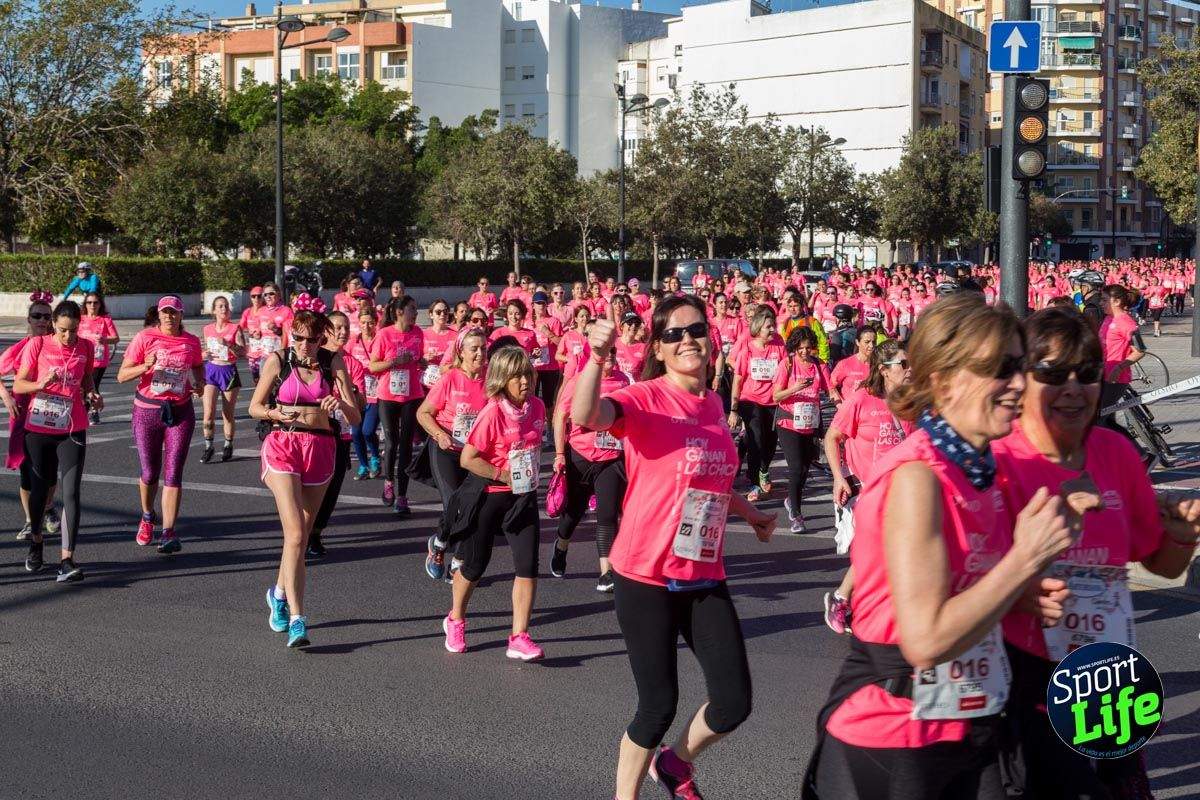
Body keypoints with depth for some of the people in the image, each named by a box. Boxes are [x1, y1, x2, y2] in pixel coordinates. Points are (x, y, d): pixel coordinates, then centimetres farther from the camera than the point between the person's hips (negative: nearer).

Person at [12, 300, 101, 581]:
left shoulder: (86, 347, 1)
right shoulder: (38, 345, -6)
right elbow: (18, 385, -5)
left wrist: (92, 395, -3)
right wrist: (40, 384, -24)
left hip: (72, 431, 0)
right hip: (38, 430, 0)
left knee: (71, 493, -10)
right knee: (39, 489, 12)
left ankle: (67, 560, -12)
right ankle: (36, 542, 38)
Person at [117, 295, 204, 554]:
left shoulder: (191, 342, 3)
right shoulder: (145, 338, -4)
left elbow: (199, 367, 23)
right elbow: (122, 375, -6)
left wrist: (200, 385, 2)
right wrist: (146, 366, -23)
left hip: (180, 412, 1)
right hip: (147, 411, -1)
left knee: (173, 474, -5)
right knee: (149, 472, 8)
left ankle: (169, 533, -3)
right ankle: (147, 517, 37)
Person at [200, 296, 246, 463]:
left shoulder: (235, 329, -3)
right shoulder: (208, 329, 7)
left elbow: (243, 352, -11)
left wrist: (228, 343, -23)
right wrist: (205, 354, 2)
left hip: (229, 371, -2)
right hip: (211, 370, 2)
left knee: (228, 414, 6)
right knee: (208, 413, -9)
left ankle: (228, 446, 22)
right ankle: (208, 446, 2)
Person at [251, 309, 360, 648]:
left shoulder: (333, 361, 1)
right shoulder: (278, 360, -2)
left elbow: (355, 418, -2)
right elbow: (254, 407, 6)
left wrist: (341, 403, -24)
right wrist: (275, 413, -15)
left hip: (321, 449, 3)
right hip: (283, 446, -3)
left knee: (302, 534, 13)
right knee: (295, 534, -16)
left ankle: (280, 593, 39)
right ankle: (296, 619, -17)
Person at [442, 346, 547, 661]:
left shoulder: (537, 406, -2)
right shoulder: (493, 413, -19)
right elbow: (468, 459, -20)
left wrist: (532, 473, 8)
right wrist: (504, 476, -19)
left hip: (523, 496, 4)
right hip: (488, 496, -4)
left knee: (528, 565, -8)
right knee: (475, 565, 10)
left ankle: (519, 638, -1)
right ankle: (455, 620, 37)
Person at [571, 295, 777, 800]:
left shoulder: (712, 403, 7)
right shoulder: (645, 398, -12)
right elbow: (586, 416, -35)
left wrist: (748, 513, 30)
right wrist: (597, 357, -50)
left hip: (704, 577, 6)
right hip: (646, 575, -6)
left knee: (734, 702, 5)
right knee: (658, 704, 1)